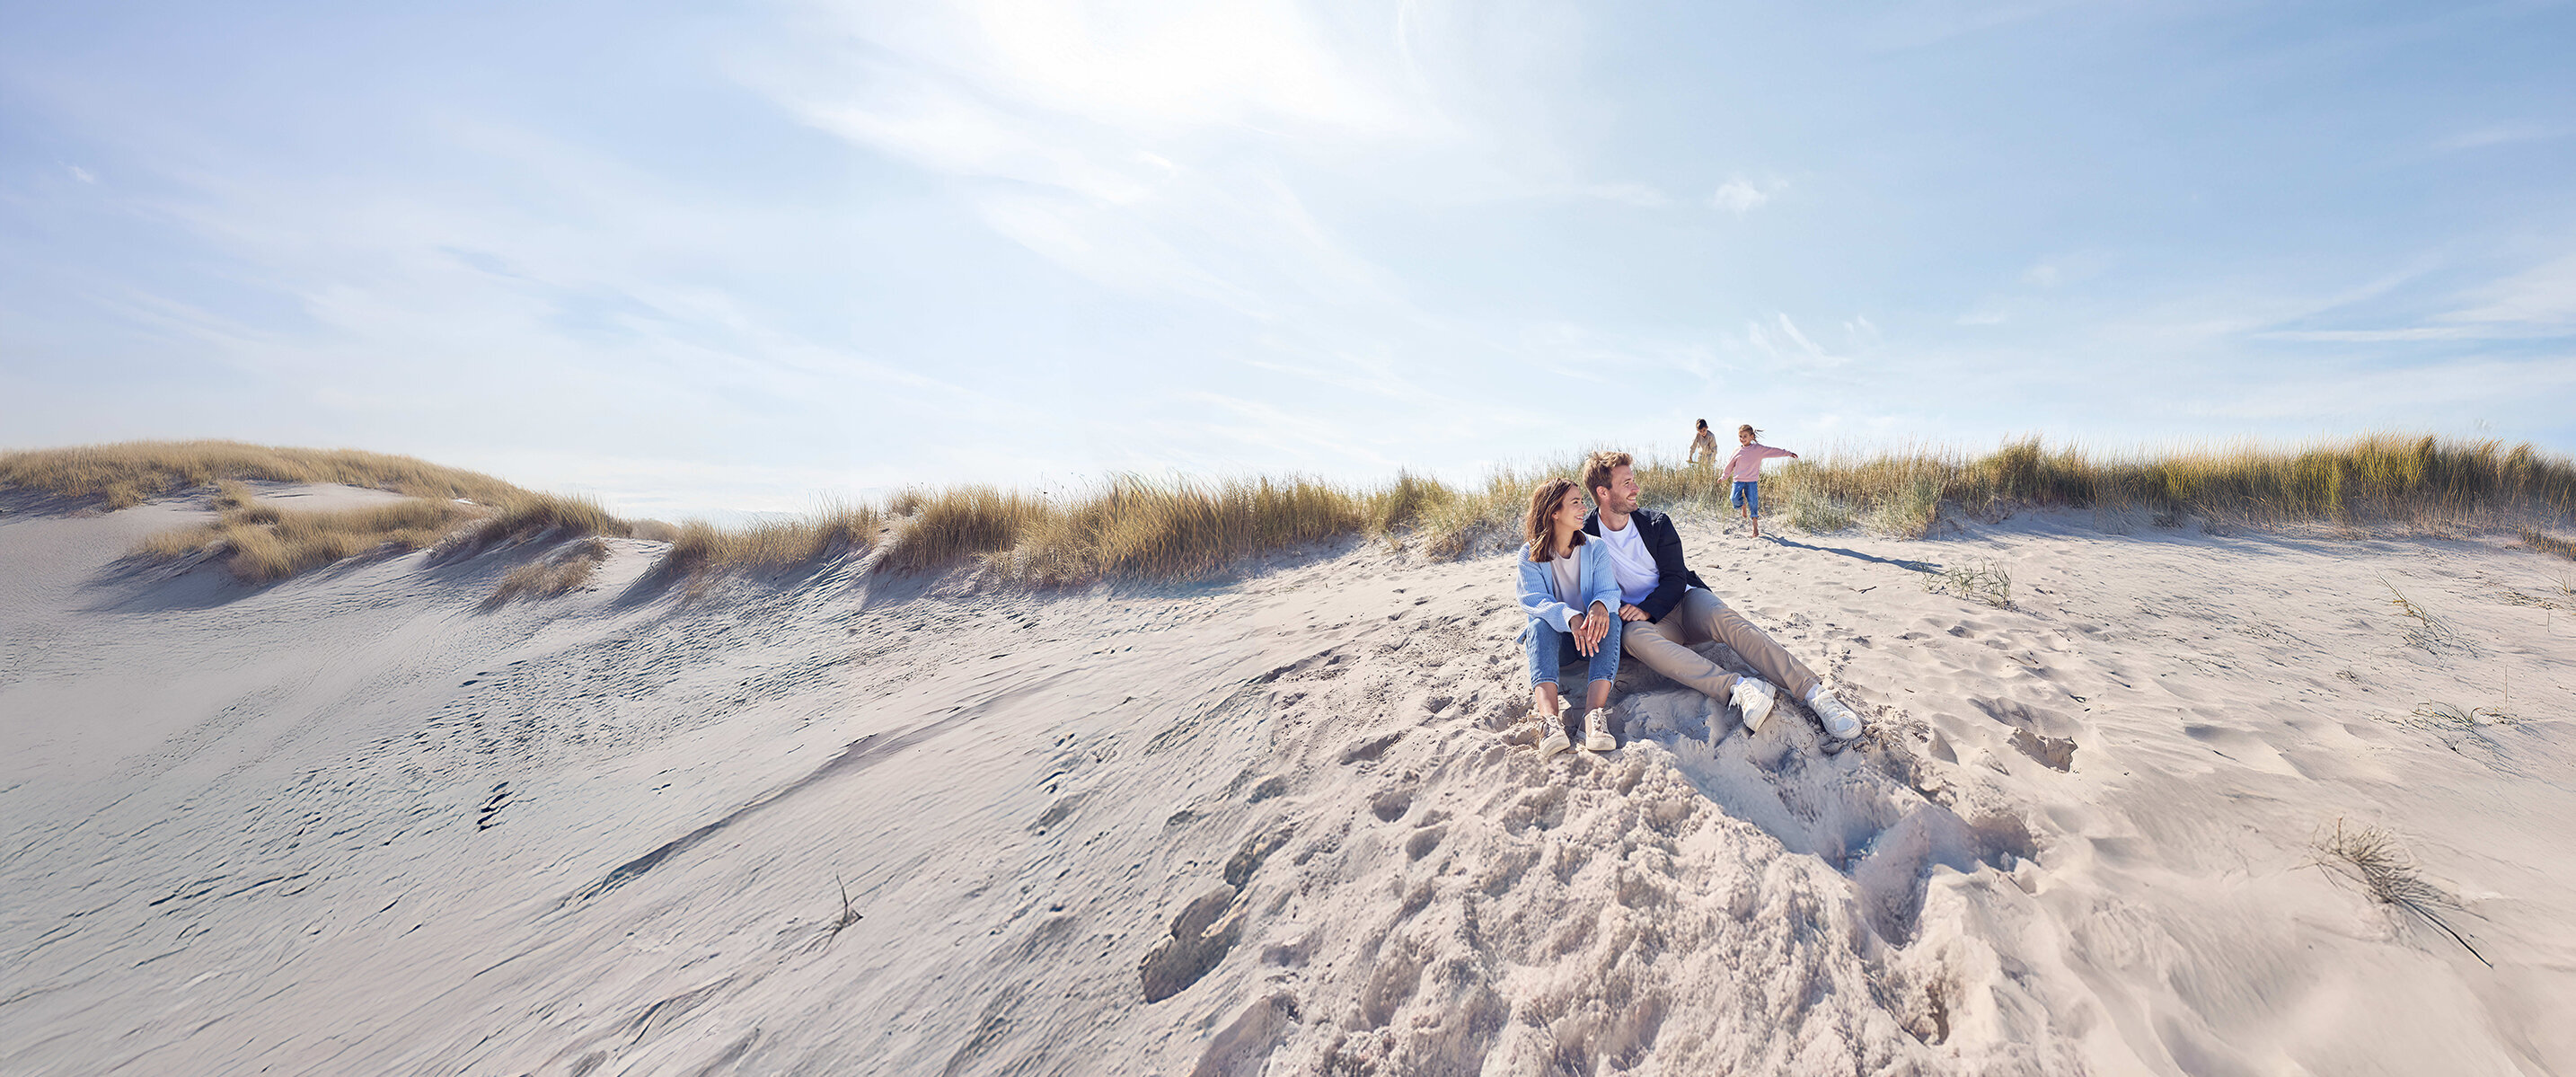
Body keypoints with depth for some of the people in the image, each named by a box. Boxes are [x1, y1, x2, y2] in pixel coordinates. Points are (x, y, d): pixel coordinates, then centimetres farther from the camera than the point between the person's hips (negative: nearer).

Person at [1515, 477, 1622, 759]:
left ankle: (1595, 713, -47)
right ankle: (1551, 719, -55)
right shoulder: (1530, 554, -4)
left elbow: (1610, 591, -9)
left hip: (1590, 635, 2)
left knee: (1610, 619, -29)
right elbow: (1532, 599, -18)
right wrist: (1570, 617, -38)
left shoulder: (1594, 548, 3)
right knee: (1539, 625, -34)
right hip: (1555, 639, -2)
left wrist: (1600, 605, -35)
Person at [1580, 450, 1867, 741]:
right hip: (1638, 619, -2)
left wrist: (1647, 609, -17)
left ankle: (1814, 692, -38)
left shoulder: (1656, 523, 7)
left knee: (1725, 620, -31)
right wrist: (1621, 612, -19)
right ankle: (1738, 688, -50)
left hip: (1682, 601, 3)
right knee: (1634, 636, -38)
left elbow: (1675, 579, 2)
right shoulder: (1583, 538, -1)